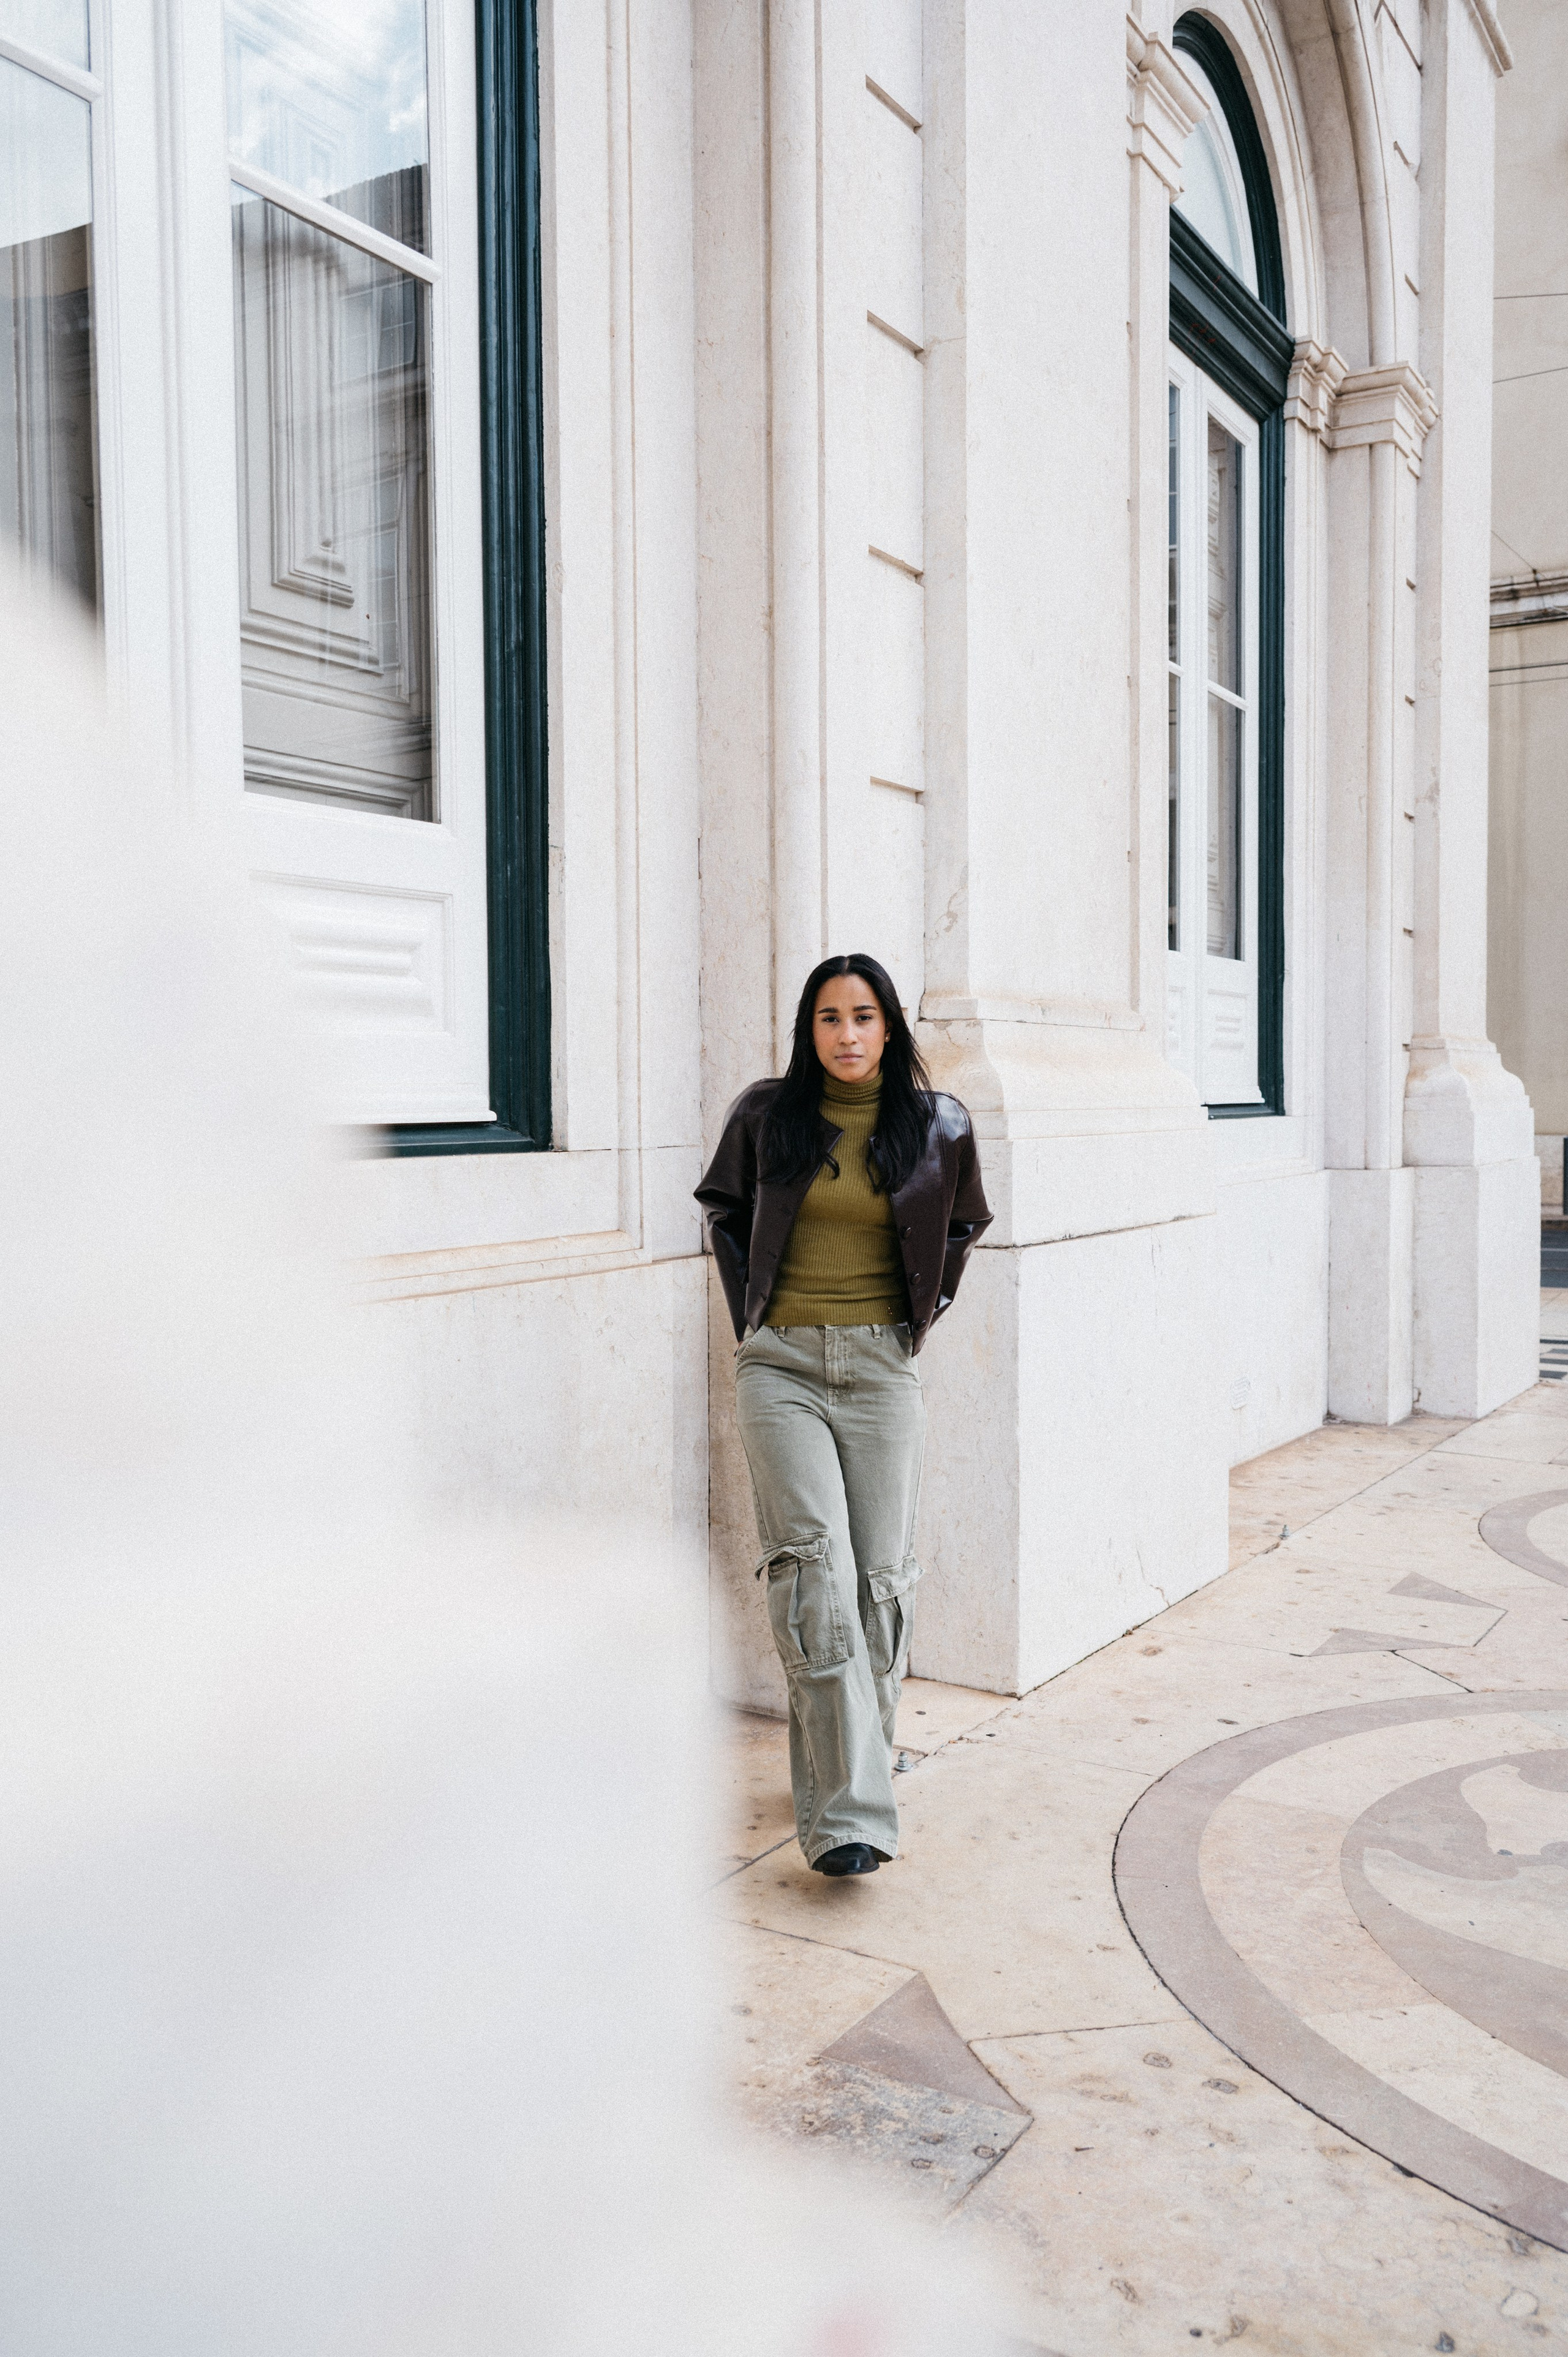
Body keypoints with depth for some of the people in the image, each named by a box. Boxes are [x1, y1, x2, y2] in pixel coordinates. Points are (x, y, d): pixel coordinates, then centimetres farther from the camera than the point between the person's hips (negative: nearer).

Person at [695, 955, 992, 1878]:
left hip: (883, 1367, 1)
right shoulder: (766, 1115, 2)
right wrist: (751, 1310, 10)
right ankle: (849, 1813, -16)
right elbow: (724, 1211, 18)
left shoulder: (937, 1125, 3)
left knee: (881, 1574, 1)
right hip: (782, 1366, -1)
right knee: (814, 1558, -15)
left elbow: (962, 1224, 21)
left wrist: (927, 1309, 12)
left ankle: (851, 1764, 23)